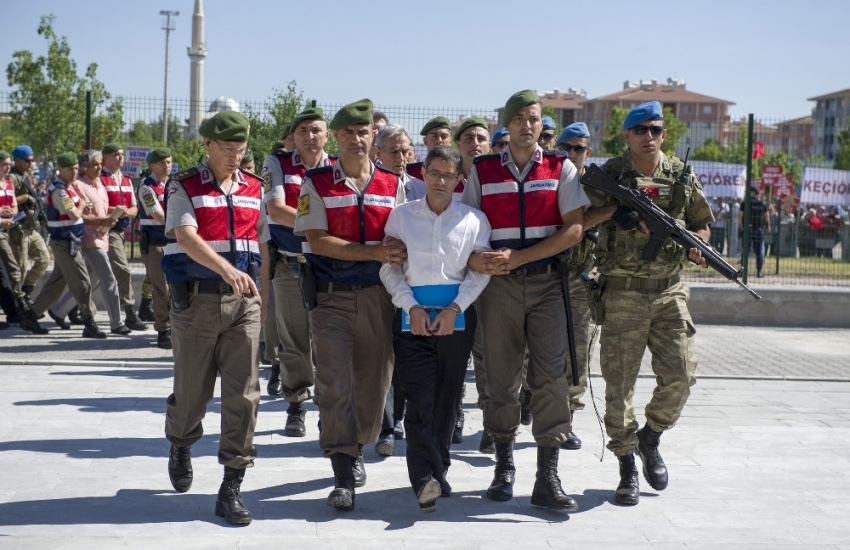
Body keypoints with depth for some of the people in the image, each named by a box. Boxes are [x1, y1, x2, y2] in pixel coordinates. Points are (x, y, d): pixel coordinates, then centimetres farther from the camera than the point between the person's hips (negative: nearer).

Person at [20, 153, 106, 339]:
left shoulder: (67, 188, 14)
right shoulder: (59, 191, -17)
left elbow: (75, 212, 19)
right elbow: (74, 215, -21)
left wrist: (80, 207, 0)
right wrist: (82, 205, -4)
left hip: (68, 242, 10)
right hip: (65, 242, -10)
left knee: (56, 282, 14)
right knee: (82, 283, -7)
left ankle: (30, 317, 20)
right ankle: (89, 324, -3)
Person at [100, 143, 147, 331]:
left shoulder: (127, 181, 18)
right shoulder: (99, 179, -7)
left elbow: (134, 208, 16)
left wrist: (126, 211, -6)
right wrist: (112, 210, -24)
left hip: (121, 230, 8)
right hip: (107, 229, -8)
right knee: (123, 270, -13)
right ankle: (130, 315, -11)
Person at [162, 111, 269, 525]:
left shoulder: (254, 189, 11)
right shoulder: (185, 187, -1)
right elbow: (187, 238, -17)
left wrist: (262, 300, 13)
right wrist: (226, 269, -33)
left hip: (243, 302, 3)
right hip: (196, 300, -2)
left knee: (243, 394, -6)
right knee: (192, 390, 8)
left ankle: (231, 488, -1)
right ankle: (180, 447, 41)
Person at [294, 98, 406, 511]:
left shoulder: (393, 185, 9)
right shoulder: (317, 184, 1)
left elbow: (402, 242, 12)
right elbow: (318, 241, -9)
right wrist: (375, 252, -16)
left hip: (378, 296, 3)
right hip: (331, 296, -3)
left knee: (374, 382, 8)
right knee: (335, 383, -9)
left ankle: (355, 450, 32)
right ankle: (343, 475, -7)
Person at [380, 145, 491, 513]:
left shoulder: (474, 220, 7)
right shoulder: (401, 216, 7)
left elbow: (480, 271, 2)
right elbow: (389, 268, 4)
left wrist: (455, 308, -10)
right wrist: (411, 307, -8)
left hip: (457, 317, 1)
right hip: (412, 316, -1)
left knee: (447, 399, 6)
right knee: (419, 398, -11)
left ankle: (436, 470, 18)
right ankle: (425, 478, -18)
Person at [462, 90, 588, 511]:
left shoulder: (561, 169, 4)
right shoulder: (482, 172, 8)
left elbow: (573, 229, -4)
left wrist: (517, 257, -12)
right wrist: (476, 259, -16)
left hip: (546, 283, -1)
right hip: (498, 286, 1)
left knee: (551, 377, -8)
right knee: (500, 377, 5)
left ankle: (547, 478, -5)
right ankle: (504, 464, 20)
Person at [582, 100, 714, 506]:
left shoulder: (682, 176, 9)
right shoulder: (608, 175, 0)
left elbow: (701, 223, 18)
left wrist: (696, 244, -3)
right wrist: (612, 209, -18)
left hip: (669, 291, 3)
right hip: (622, 293, -2)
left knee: (680, 375, -4)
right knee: (619, 382, 0)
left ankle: (650, 438, 24)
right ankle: (627, 468, 12)